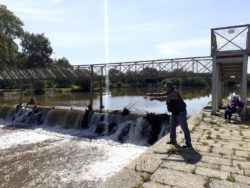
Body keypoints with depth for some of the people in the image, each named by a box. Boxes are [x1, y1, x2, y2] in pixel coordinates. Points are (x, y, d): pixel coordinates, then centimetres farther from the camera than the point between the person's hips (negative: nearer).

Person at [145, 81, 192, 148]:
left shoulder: (174, 93, -27)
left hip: (181, 113, -10)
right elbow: (160, 94, 1)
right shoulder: (168, 92, 3)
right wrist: (151, 94, -11)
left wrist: (154, 98, -35)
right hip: (175, 113, 10)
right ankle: (173, 140, 30)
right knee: (172, 126, 15)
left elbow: (164, 98, -36)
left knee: (184, 128, -3)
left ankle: (188, 144, 6)